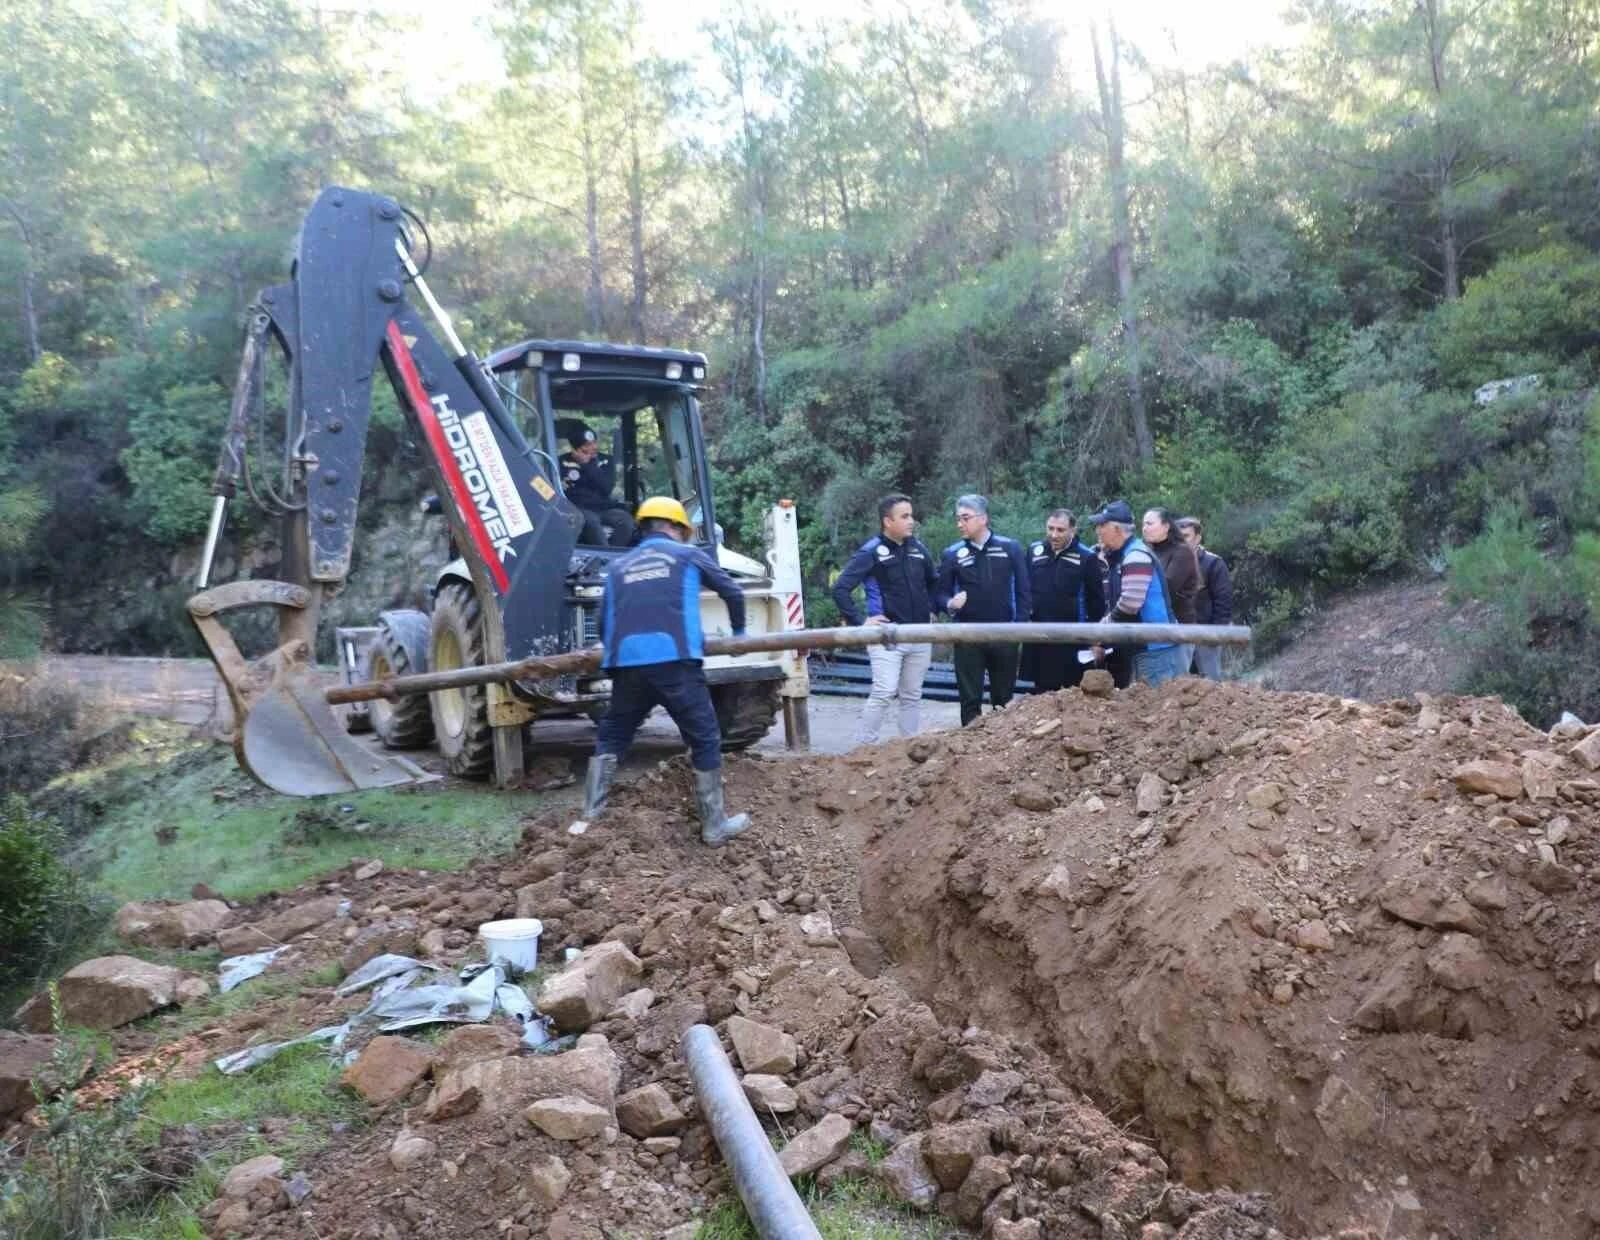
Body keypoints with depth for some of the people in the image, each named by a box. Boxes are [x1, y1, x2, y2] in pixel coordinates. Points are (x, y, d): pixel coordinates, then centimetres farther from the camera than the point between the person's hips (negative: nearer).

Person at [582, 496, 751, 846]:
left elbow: (604, 622, 19)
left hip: (627, 664, 3)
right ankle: (714, 826, 13)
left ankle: (590, 818, 17)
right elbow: (732, 591, 20)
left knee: (611, 737, 19)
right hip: (675, 662, -3)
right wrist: (738, 631, 37)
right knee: (704, 740, 8)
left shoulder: (620, 566, 22)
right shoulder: (687, 555, 15)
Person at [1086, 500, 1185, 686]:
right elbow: (1115, 604, 19)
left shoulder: (1136, 556, -16)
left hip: (1156, 646, -10)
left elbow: (1130, 604, -25)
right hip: (1142, 646, 10)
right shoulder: (1118, 557, 15)